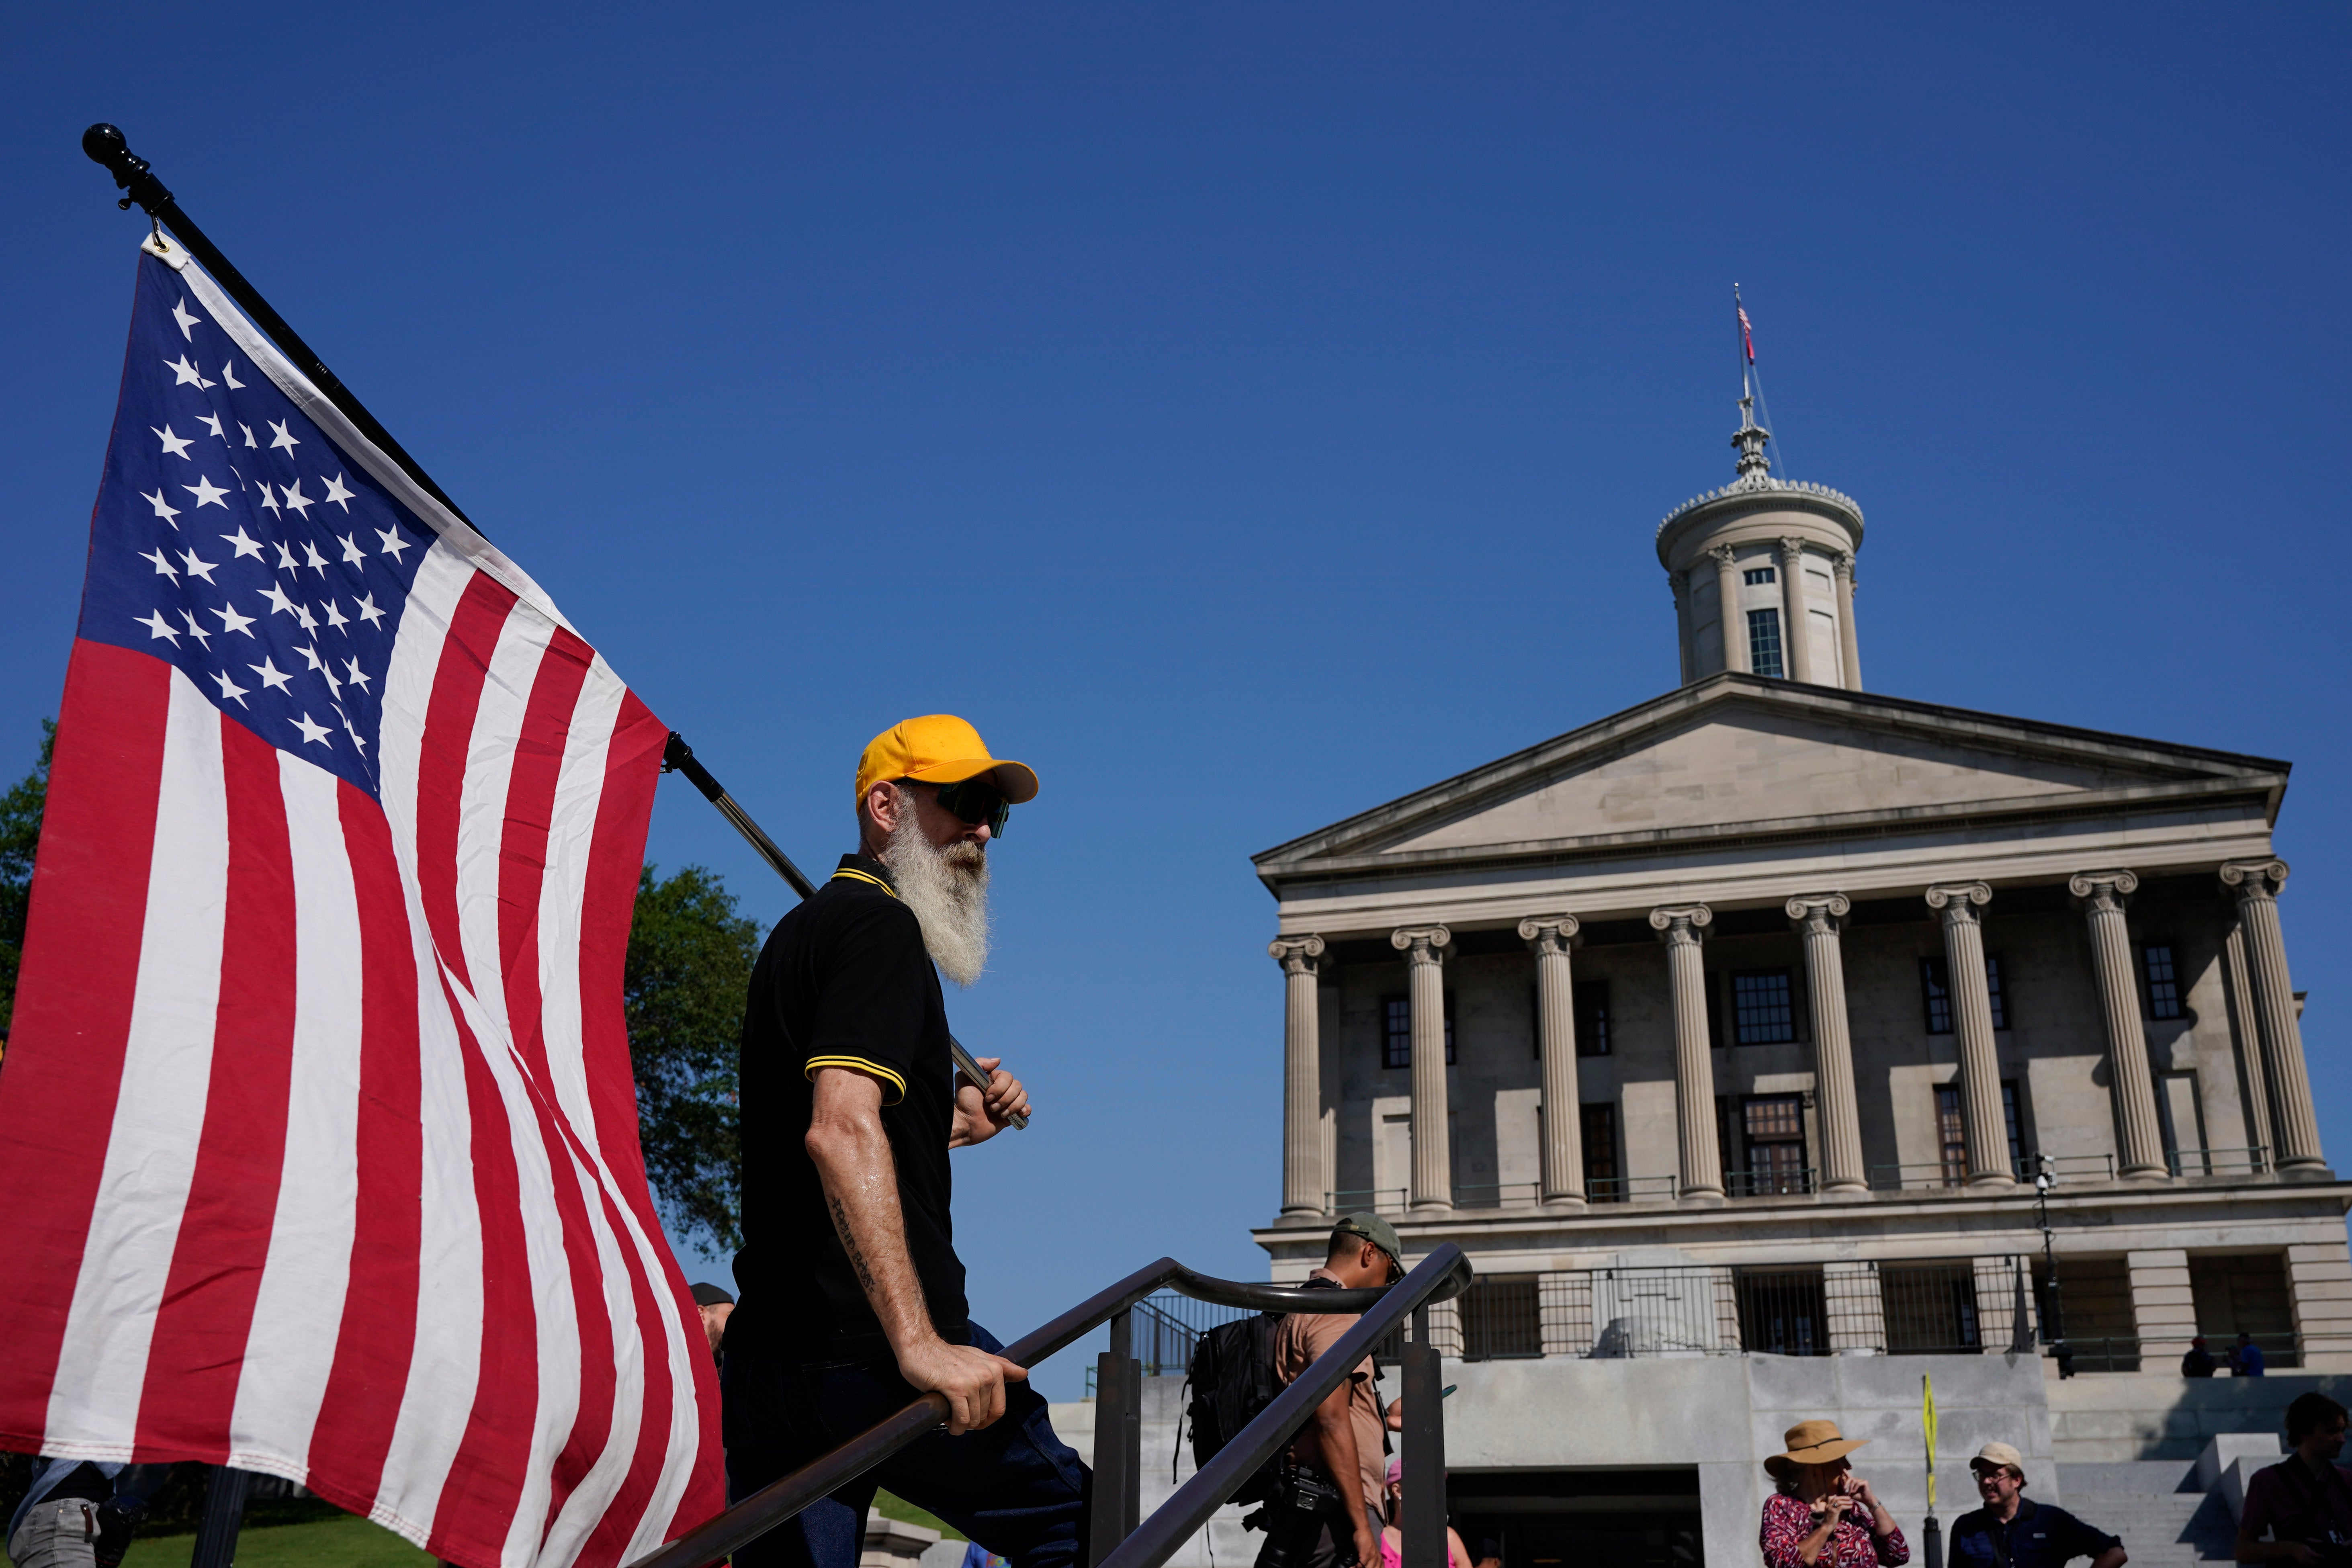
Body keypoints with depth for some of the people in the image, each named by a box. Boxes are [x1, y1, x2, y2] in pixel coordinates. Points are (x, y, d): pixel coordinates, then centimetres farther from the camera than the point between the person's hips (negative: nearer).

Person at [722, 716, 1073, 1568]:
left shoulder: (801, 930, 21)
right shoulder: (881, 926, -9)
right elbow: (841, 1131, -25)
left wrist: (950, 1125, 22)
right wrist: (922, 1344, -30)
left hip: (767, 1357, 9)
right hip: (866, 1351, -9)